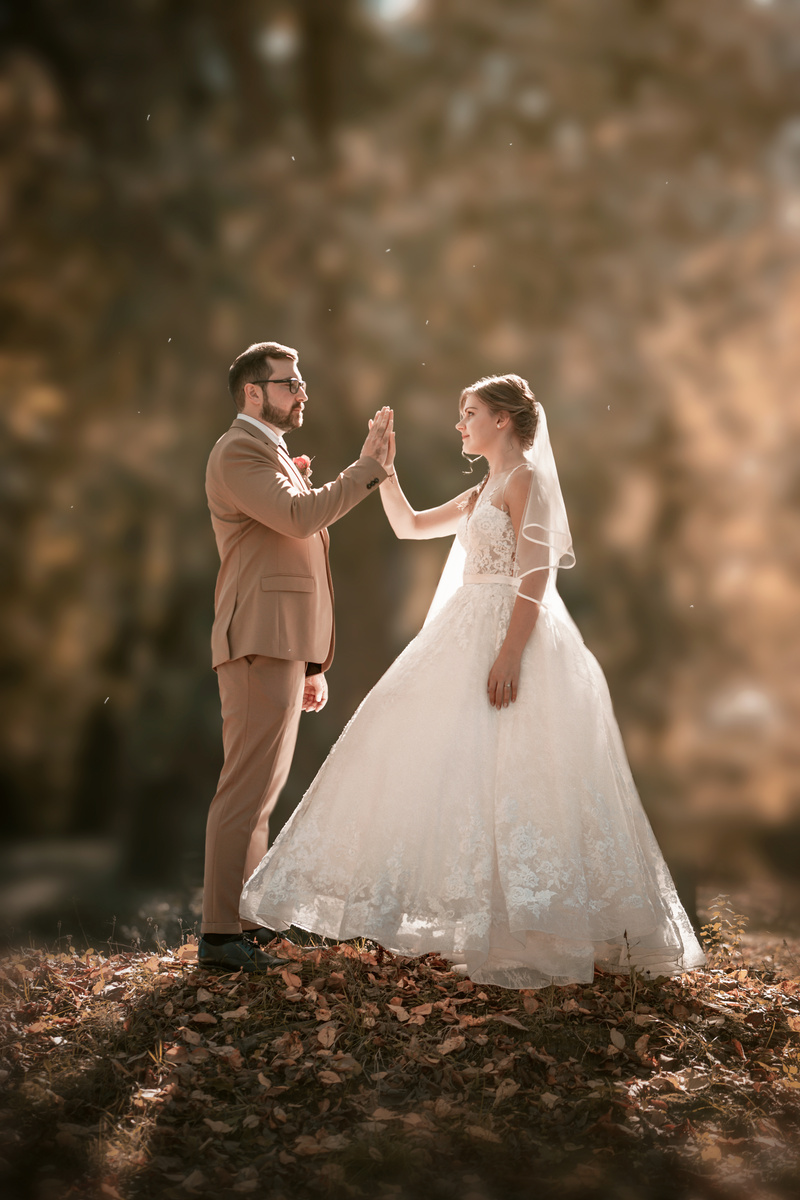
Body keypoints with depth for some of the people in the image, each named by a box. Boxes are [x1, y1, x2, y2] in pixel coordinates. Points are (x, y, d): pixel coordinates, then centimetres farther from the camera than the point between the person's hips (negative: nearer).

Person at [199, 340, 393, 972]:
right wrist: (369, 465, -14)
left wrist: (311, 661, 22)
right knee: (248, 788, -10)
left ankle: (247, 916, 20)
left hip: (283, 643, 10)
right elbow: (301, 516, -23)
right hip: (261, 642, -10)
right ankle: (221, 932, -8)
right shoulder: (238, 452, -7)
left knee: (262, 788, 13)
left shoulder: (274, 455, 24)